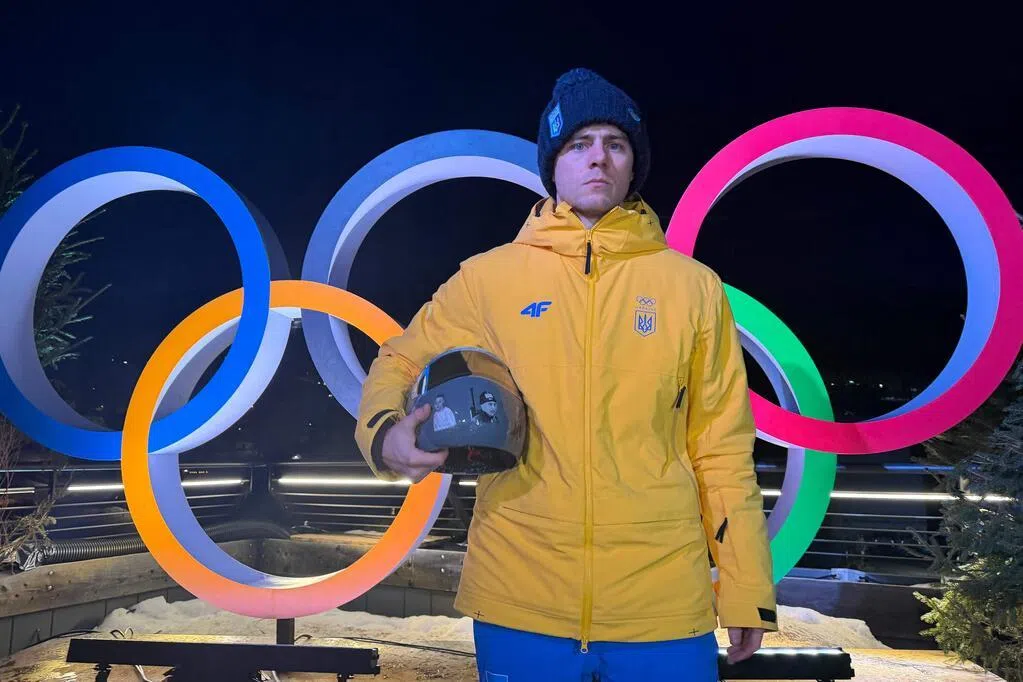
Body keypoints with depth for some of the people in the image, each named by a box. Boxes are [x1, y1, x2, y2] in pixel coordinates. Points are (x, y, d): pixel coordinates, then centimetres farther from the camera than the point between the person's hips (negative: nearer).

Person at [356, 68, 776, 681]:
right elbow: (398, 365, 11)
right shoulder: (487, 277, 1)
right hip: (519, 605, 0)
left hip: (665, 610, 1)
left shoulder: (694, 286, 3)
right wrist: (387, 434, -11)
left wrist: (746, 591, 5)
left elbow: (722, 449, 4)